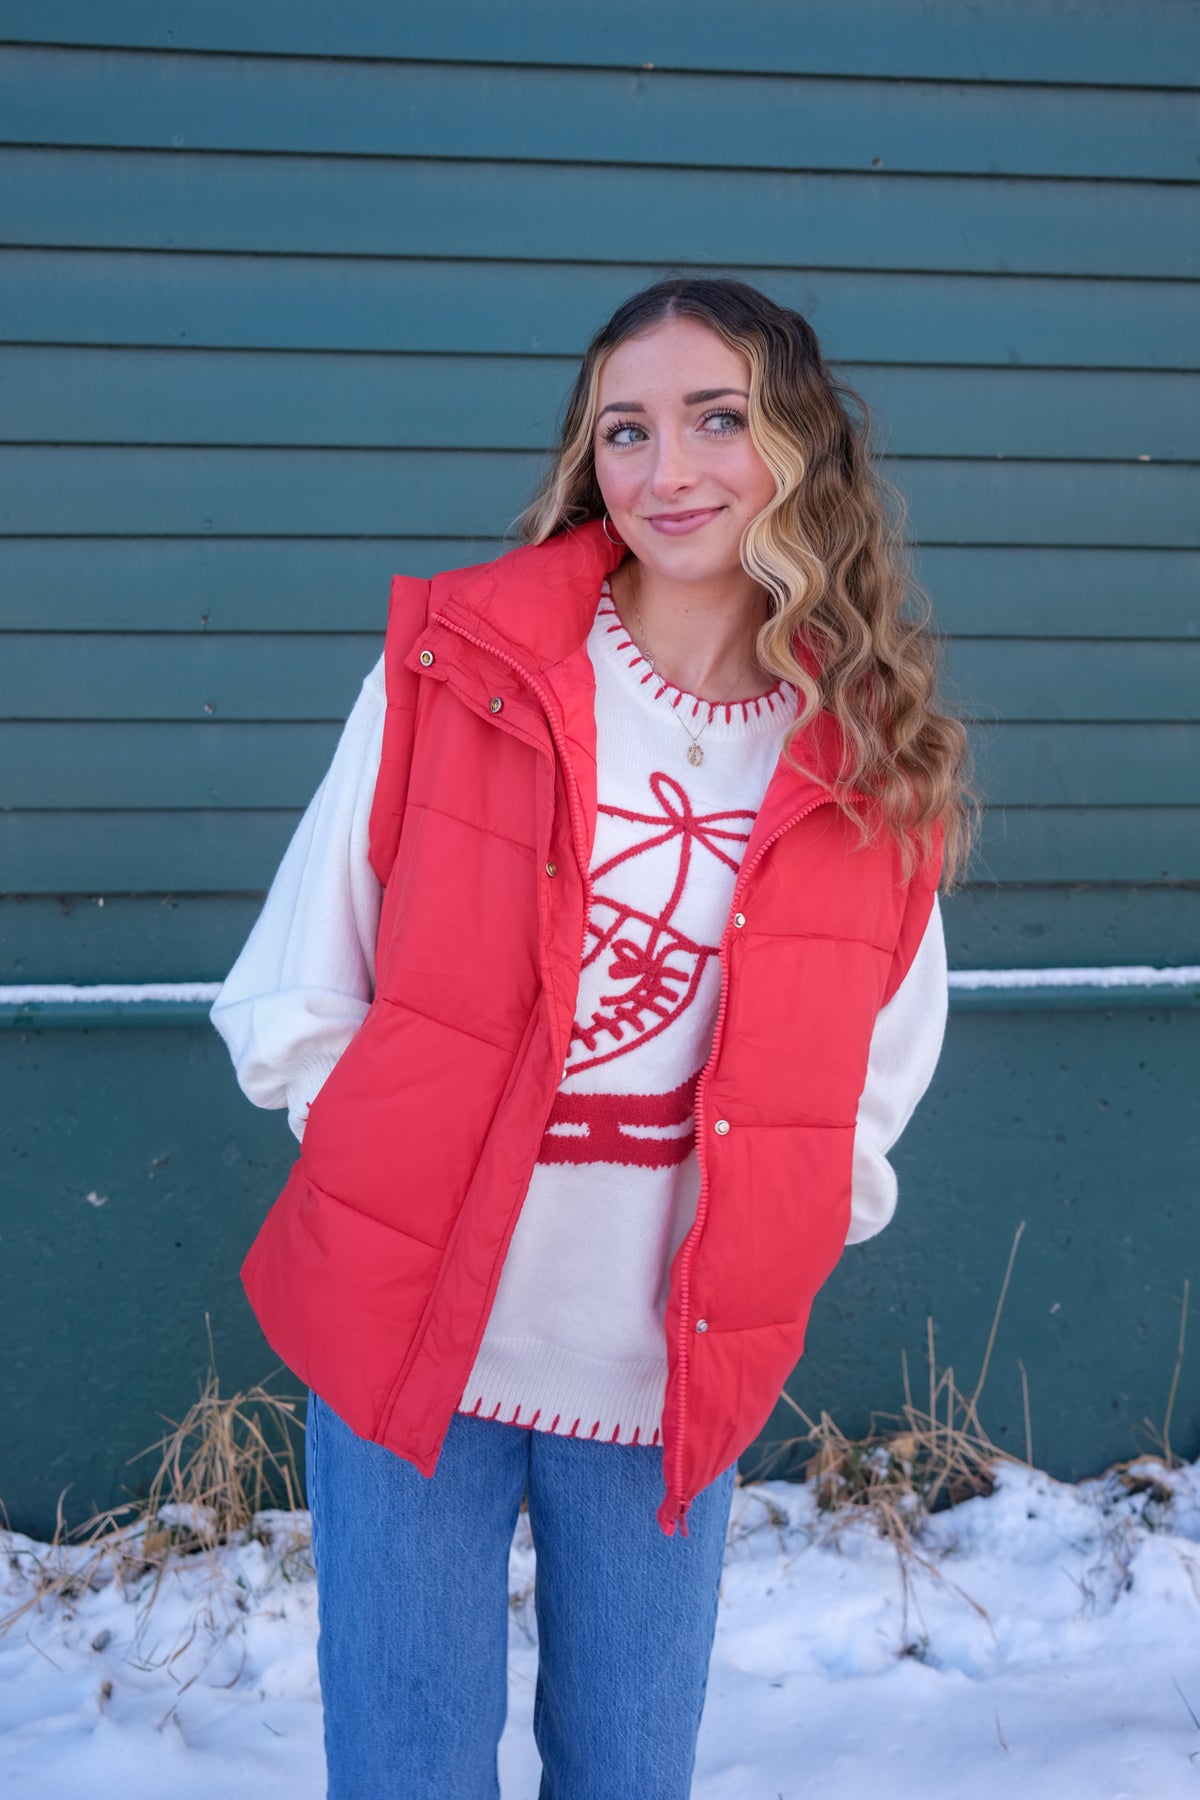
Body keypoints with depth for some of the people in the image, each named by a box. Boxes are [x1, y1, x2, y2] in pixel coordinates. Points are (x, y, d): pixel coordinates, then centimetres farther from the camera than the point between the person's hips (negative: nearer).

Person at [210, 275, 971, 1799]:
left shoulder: (879, 759, -2)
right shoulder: (456, 659, -6)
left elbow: (880, 1062, 11)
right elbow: (299, 986, 0)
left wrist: (778, 1236, 1)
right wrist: (395, 1158, -5)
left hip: (671, 1377, 2)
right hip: (407, 1333, -1)